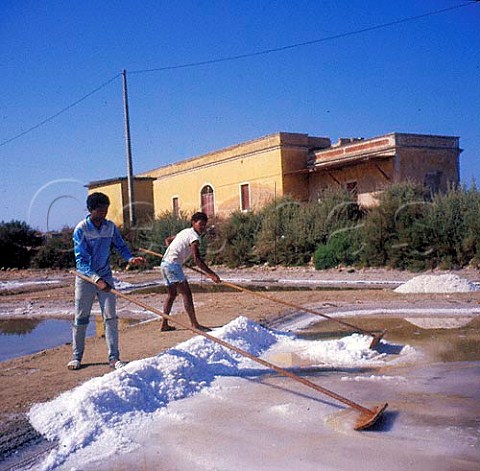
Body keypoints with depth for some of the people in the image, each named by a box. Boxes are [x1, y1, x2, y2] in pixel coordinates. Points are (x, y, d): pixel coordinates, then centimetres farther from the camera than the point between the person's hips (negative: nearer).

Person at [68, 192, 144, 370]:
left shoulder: (110, 227, -1)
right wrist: (96, 279, -29)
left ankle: (114, 357, 4)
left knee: (110, 317, -1)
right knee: (80, 318, 6)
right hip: (85, 278, -3)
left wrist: (131, 258, -16)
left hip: (105, 277, 3)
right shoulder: (81, 230, -14)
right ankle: (76, 356, 20)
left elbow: (121, 246, 6)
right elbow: (81, 260, -18)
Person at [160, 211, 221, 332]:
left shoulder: (186, 232, 18)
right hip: (173, 264, -10)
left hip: (165, 263, 10)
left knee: (172, 294, 16)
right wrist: (211, 274, -25)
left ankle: (164, 325, 18)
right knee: (186, 293, -10)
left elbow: (167, 240, 31)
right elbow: (197, 260, -22)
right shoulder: (194, 237, -12)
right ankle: (195, 324, -12)